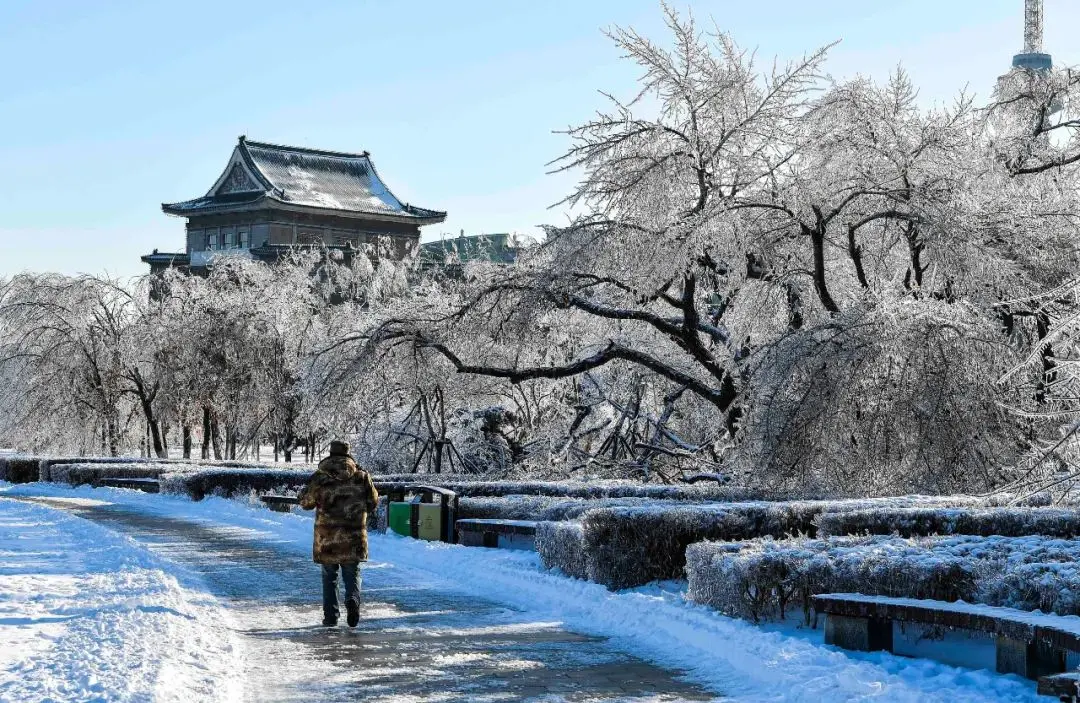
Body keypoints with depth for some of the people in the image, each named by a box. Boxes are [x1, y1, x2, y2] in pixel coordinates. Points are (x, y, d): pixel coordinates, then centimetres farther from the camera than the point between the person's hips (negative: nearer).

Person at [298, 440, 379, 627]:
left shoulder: (319, 478, -6)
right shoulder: (361, 477, -2)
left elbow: (305, 502, 3)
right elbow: (373, 502, 7)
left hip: (327, 536, 0)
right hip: (353, 537, 0)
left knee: (329, 576, 12)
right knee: (352, 574, 10)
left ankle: (330, 615, 10)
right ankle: (352, 600, -17)